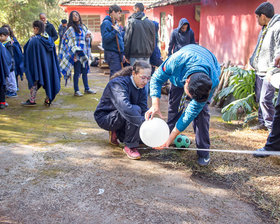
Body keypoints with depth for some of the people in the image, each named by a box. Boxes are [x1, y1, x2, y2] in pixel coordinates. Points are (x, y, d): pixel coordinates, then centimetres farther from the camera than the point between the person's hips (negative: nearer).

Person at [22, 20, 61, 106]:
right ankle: (48, 100, 14)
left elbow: (28, 51, -11)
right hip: (48, 63, 5)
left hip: (37, 63, -5)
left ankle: (32, 100, 9)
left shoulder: (34, 40, -14)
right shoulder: (49, 39, 3)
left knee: (34, 81, 6)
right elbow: (54, 54, 8)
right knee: (48, 79, 12)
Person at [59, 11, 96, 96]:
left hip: (84, 53, 6)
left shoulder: (83, 27, 14)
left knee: (85, 71, 12)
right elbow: (71, 42, -8)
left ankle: (87, 89, 22)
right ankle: (76, 91, 4)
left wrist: (88, 36, -1)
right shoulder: (71, 29, -4)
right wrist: (74, 54, -15)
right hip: (76, 54, -6)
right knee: (77, 72, -3)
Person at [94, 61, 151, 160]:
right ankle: (130, 146, -20)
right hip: (105, 118, -8)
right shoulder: (118, 83, -26)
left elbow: (144, 110, -8)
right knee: (136, 109, -33)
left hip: (122, 117, 8)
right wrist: (143, 122, -53)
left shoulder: (141, 87, -2)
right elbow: (124, 106, -44)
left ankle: (117, 133, 15)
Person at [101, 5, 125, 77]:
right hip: (111, 53, -9)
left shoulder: (115, 23, 17)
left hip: (118, 53, 9)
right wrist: (115, 31, -23)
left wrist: (122, 54, 20)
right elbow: (105, 39, -19)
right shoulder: (106, 23, -10)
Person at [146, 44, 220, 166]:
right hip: (180, 74, 2)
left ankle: (203, 153, -7)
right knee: (174, 102, -5)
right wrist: (155, 104, -43)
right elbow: (157, 78, -28)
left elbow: (192, 111, -34)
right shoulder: (177, 61, -46)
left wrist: (171, 137, -34)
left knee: (200, 110, -17)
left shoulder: (213, 82, -41)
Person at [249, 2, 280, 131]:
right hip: (259, 71, 9)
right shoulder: (264, 29, 16)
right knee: (259, 99, 14)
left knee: (265, 100, -10)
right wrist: (253, 62, 21)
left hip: (269, 72, -9)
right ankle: (262, 122, 26)